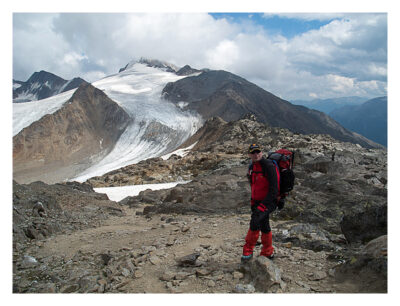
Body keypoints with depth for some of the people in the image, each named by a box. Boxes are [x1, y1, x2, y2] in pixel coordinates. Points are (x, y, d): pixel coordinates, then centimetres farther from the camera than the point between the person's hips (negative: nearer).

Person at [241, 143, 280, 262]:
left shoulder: (269, 166, -17)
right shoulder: (252, 167, 9)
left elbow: (274, 189, -20)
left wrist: (263, 205, -23)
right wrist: (253, 201, 17)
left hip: (269, 200, -8)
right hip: (258, 201, 8)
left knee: (255, 221, -24)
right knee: (264, 227, 15)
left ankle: (248, 250, -11)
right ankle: (268, 253, 30)